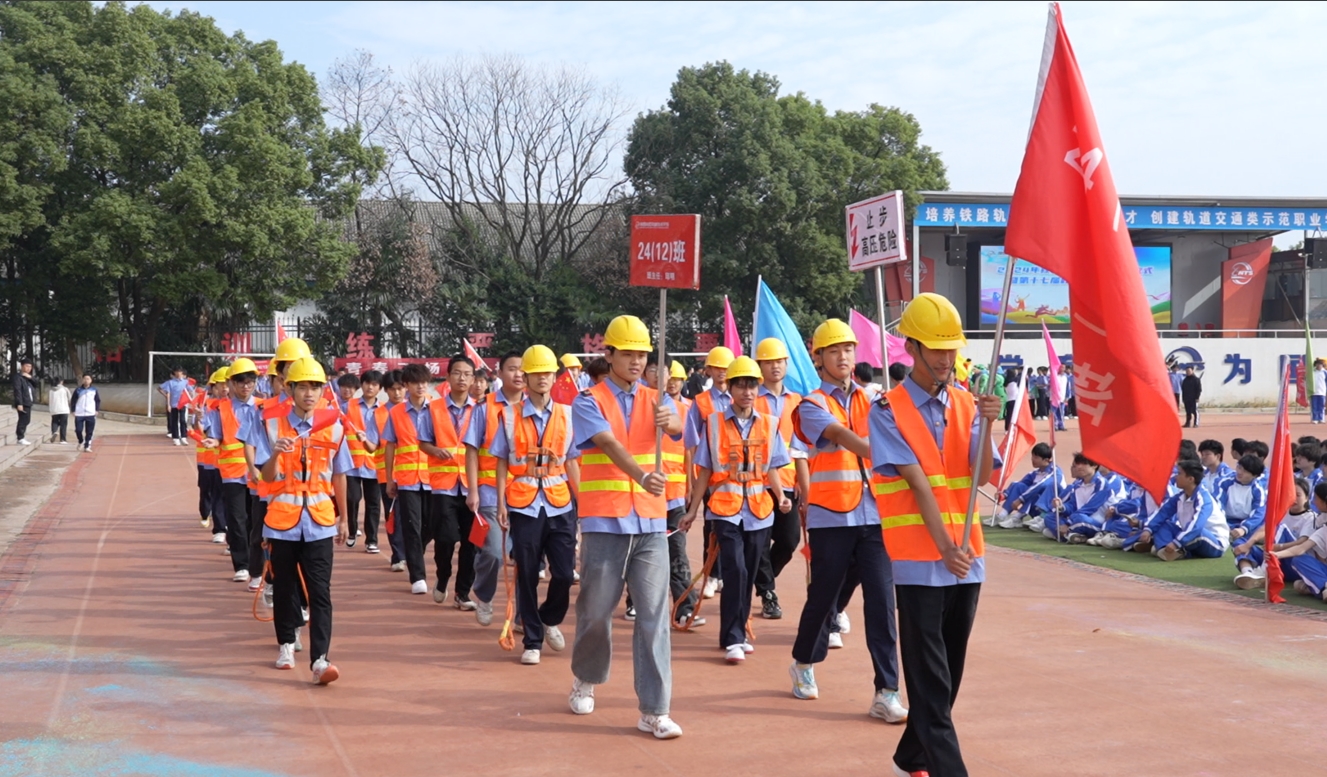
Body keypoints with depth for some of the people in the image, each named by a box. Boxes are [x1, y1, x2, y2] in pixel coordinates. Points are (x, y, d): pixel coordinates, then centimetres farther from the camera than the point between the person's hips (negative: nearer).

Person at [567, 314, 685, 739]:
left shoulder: (655, 400, 10)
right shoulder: (589, 402, -3)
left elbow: (676, 427, -12)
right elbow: (610, 444, -21)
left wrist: (669, 420, -37)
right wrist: (642, 477, -38)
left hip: (651, 522, 3)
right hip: (604, 522, -2)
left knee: (654, 615, -3)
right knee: (596, 608, 9)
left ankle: (654, 711, -1)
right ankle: (585, 679, 36)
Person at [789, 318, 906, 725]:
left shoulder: (871, 399, 14)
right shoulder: (812, 406, -1)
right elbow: (847, 439, -20)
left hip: (873, 516, 3)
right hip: (830, 519, -3)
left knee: (881, 601, -3)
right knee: (824, 596, 8)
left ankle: (887, 692, 1)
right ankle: (803, 664, 35)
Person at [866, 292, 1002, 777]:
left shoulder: (967, 406, 8)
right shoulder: (888, 411, -5)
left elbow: (983, 478, -2)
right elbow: (917, 483, -13)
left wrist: (987, 427, -17)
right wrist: (945, 545, -19)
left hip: (966, 555, 5)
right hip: (918, 557, -5)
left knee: (948, 668, 13)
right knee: (930, 674, -6)